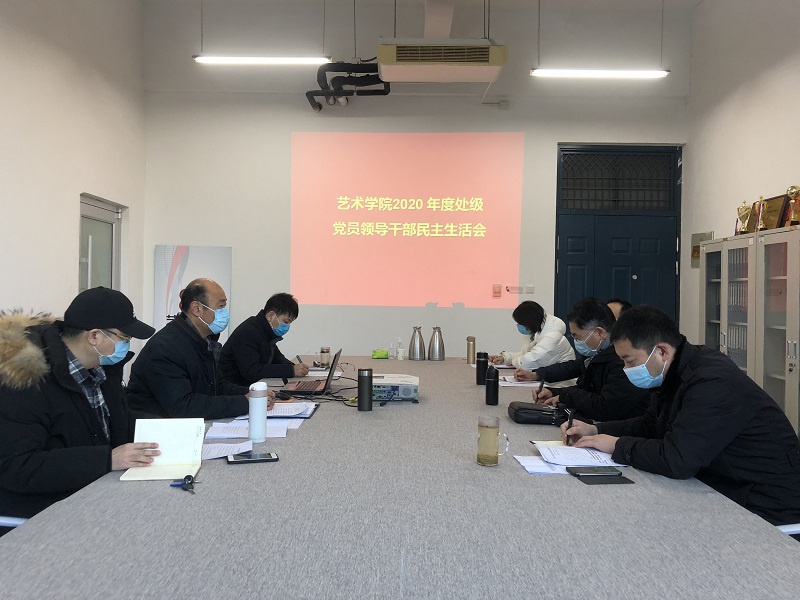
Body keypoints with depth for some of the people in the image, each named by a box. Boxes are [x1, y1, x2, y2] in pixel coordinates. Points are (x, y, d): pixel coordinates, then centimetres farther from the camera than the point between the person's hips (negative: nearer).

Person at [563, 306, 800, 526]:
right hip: (727, 492, 9)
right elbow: (650, 424, 17)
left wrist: (618, 445, -18)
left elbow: (675, 460, -35)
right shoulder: (679, 374, 3)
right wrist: (595, 430, 3)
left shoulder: (712, 382, -28)